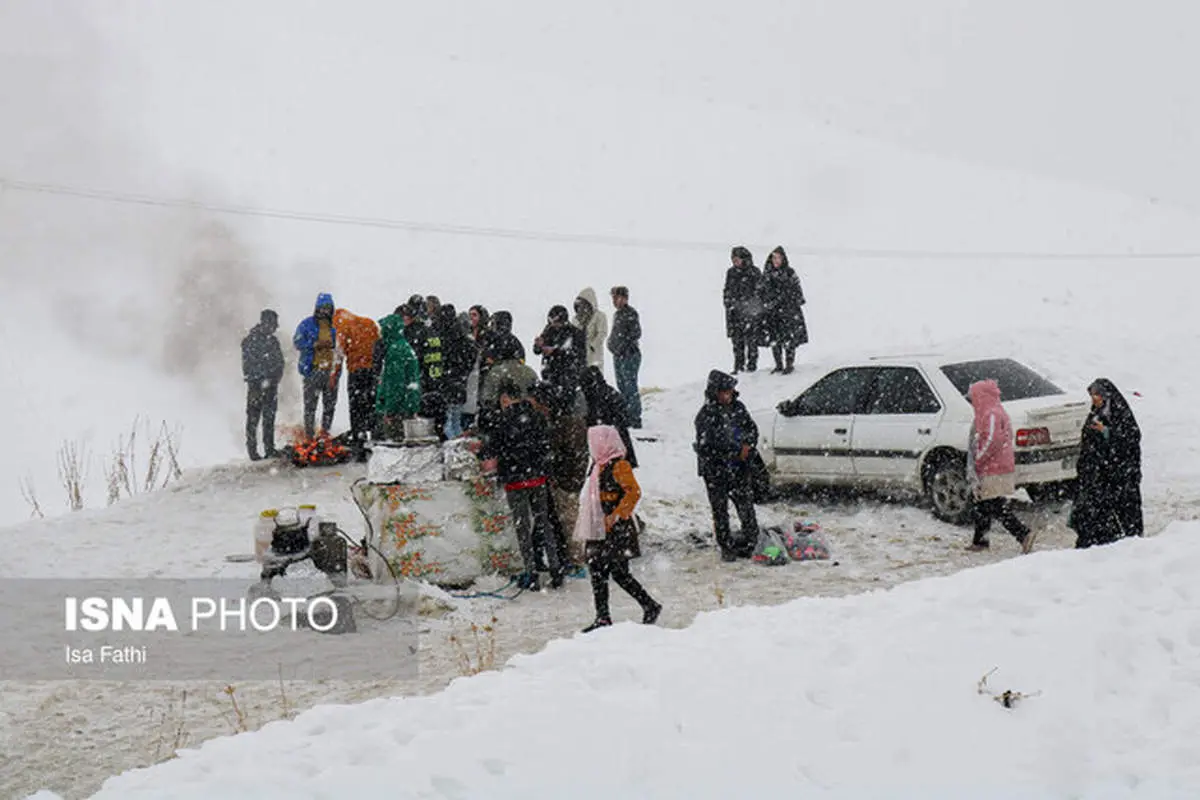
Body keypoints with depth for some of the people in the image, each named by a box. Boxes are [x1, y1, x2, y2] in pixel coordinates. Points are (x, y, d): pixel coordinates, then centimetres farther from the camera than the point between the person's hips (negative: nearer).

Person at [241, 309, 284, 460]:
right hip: (256, 385, -6)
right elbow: (248, 363, -12)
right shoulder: (251, 340, -6)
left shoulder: (273, 340, 15)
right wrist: (262, 380, -16)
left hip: (270, 385, 6)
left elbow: (279, 362, 20)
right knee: (253, 418, -5)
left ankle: (270, 449, 12)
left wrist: (274, 379, 7)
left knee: (269, 418, 8)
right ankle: (252, 449, -1)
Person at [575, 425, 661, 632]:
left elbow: (634, 492, -20)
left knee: (618, 572, -6)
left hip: (616, 529, -9)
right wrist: (586, 528, 21)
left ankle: (651, 606, 8)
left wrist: (616, 515, -23)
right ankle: (602, 618, 11)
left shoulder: (618, 466, -13)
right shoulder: (599, 465, 14)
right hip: (599, 529, 9)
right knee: (597, 571, 6)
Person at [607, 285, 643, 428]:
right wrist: (612, 344, 8)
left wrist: (623, 345, -18)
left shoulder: (631, 313, -11)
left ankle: (635, 420, -6)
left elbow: (636, 333, -18)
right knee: (622, 388, 14)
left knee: (631, 388, -9)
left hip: (629, 356, -9)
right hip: (618, 356, 9)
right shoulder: (617, 314, 17)